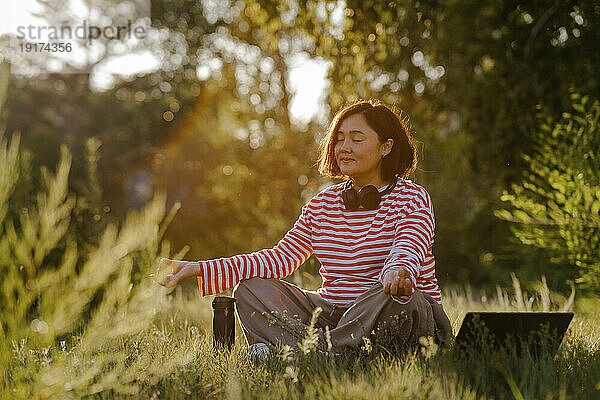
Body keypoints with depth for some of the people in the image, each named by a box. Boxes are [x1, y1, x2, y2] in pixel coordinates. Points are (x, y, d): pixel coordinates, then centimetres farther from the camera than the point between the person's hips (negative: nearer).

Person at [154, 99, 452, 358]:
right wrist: (200, 269, -4)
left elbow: (408, 250, -26)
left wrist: (398, 270, -53)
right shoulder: (322, 205, 10)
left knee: (393, 295, -39)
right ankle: (320, 351, -36)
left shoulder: (412, 198, -6)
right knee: (251, 288, -12)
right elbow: (281, 258, 5)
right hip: (333, 314, 5)